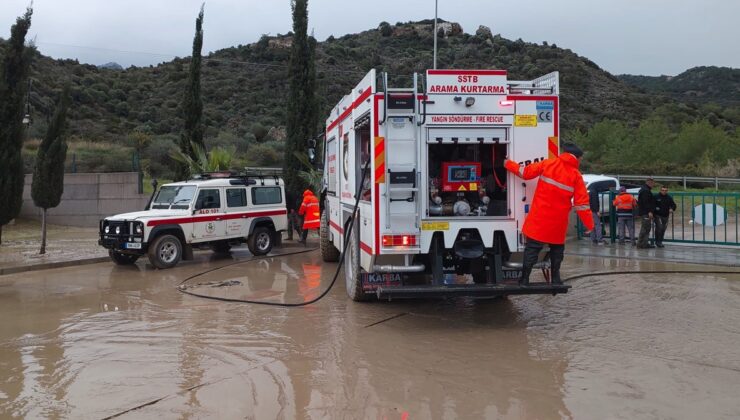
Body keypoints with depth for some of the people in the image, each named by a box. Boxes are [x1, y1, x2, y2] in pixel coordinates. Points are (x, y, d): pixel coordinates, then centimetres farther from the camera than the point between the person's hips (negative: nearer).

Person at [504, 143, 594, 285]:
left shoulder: (547, 164, -2)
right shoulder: (576, 176, -2)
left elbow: (526, 172, 2)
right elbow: (582, 204, -4)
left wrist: (508, 164, 17)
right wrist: (589, 224, 3)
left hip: (539, 218, 0)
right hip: (558, 222, 0)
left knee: (532, 249, 2)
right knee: (557, 249, 19)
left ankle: (524, 279, -1)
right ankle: (555, 279, 19)